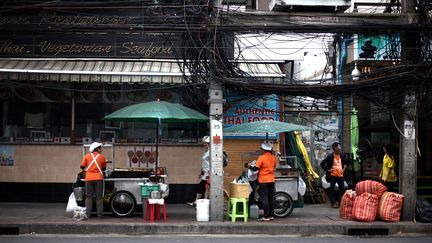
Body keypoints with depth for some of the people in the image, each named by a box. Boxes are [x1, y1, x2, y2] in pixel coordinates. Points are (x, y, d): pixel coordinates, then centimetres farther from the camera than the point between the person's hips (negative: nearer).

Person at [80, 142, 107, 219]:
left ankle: (88, 214, 1)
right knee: (99, 197, 4)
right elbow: (104, 168, 13)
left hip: (89, 178, 1)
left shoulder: (87, 156, 5)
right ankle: (99, 214, 2)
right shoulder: (102, 157, 3)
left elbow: (82, 166, 6)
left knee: (88, 196, 6)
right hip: (98, 178, -1)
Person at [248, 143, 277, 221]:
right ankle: (271, 215, 17)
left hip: (263, 181, -6)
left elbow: (255, 168, -15)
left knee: (264, 199, -2)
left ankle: (266, 216, -3)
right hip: (271, 180, 6)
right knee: (270, 198, 13)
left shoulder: (261, 158, -16)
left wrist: (250, 166, 4)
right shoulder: (273, 157, 4)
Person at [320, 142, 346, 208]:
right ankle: (333, 203, 6)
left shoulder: (341, 156, 8)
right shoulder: (330, 156, -11)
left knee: (342, 189, 7)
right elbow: (322, 164, -10)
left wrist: (343, 168, 16)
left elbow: (344, 163, 29)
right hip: (333, 175, -5)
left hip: (340, 175, 6)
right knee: (332, 189, -1)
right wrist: (327, 170, -9)